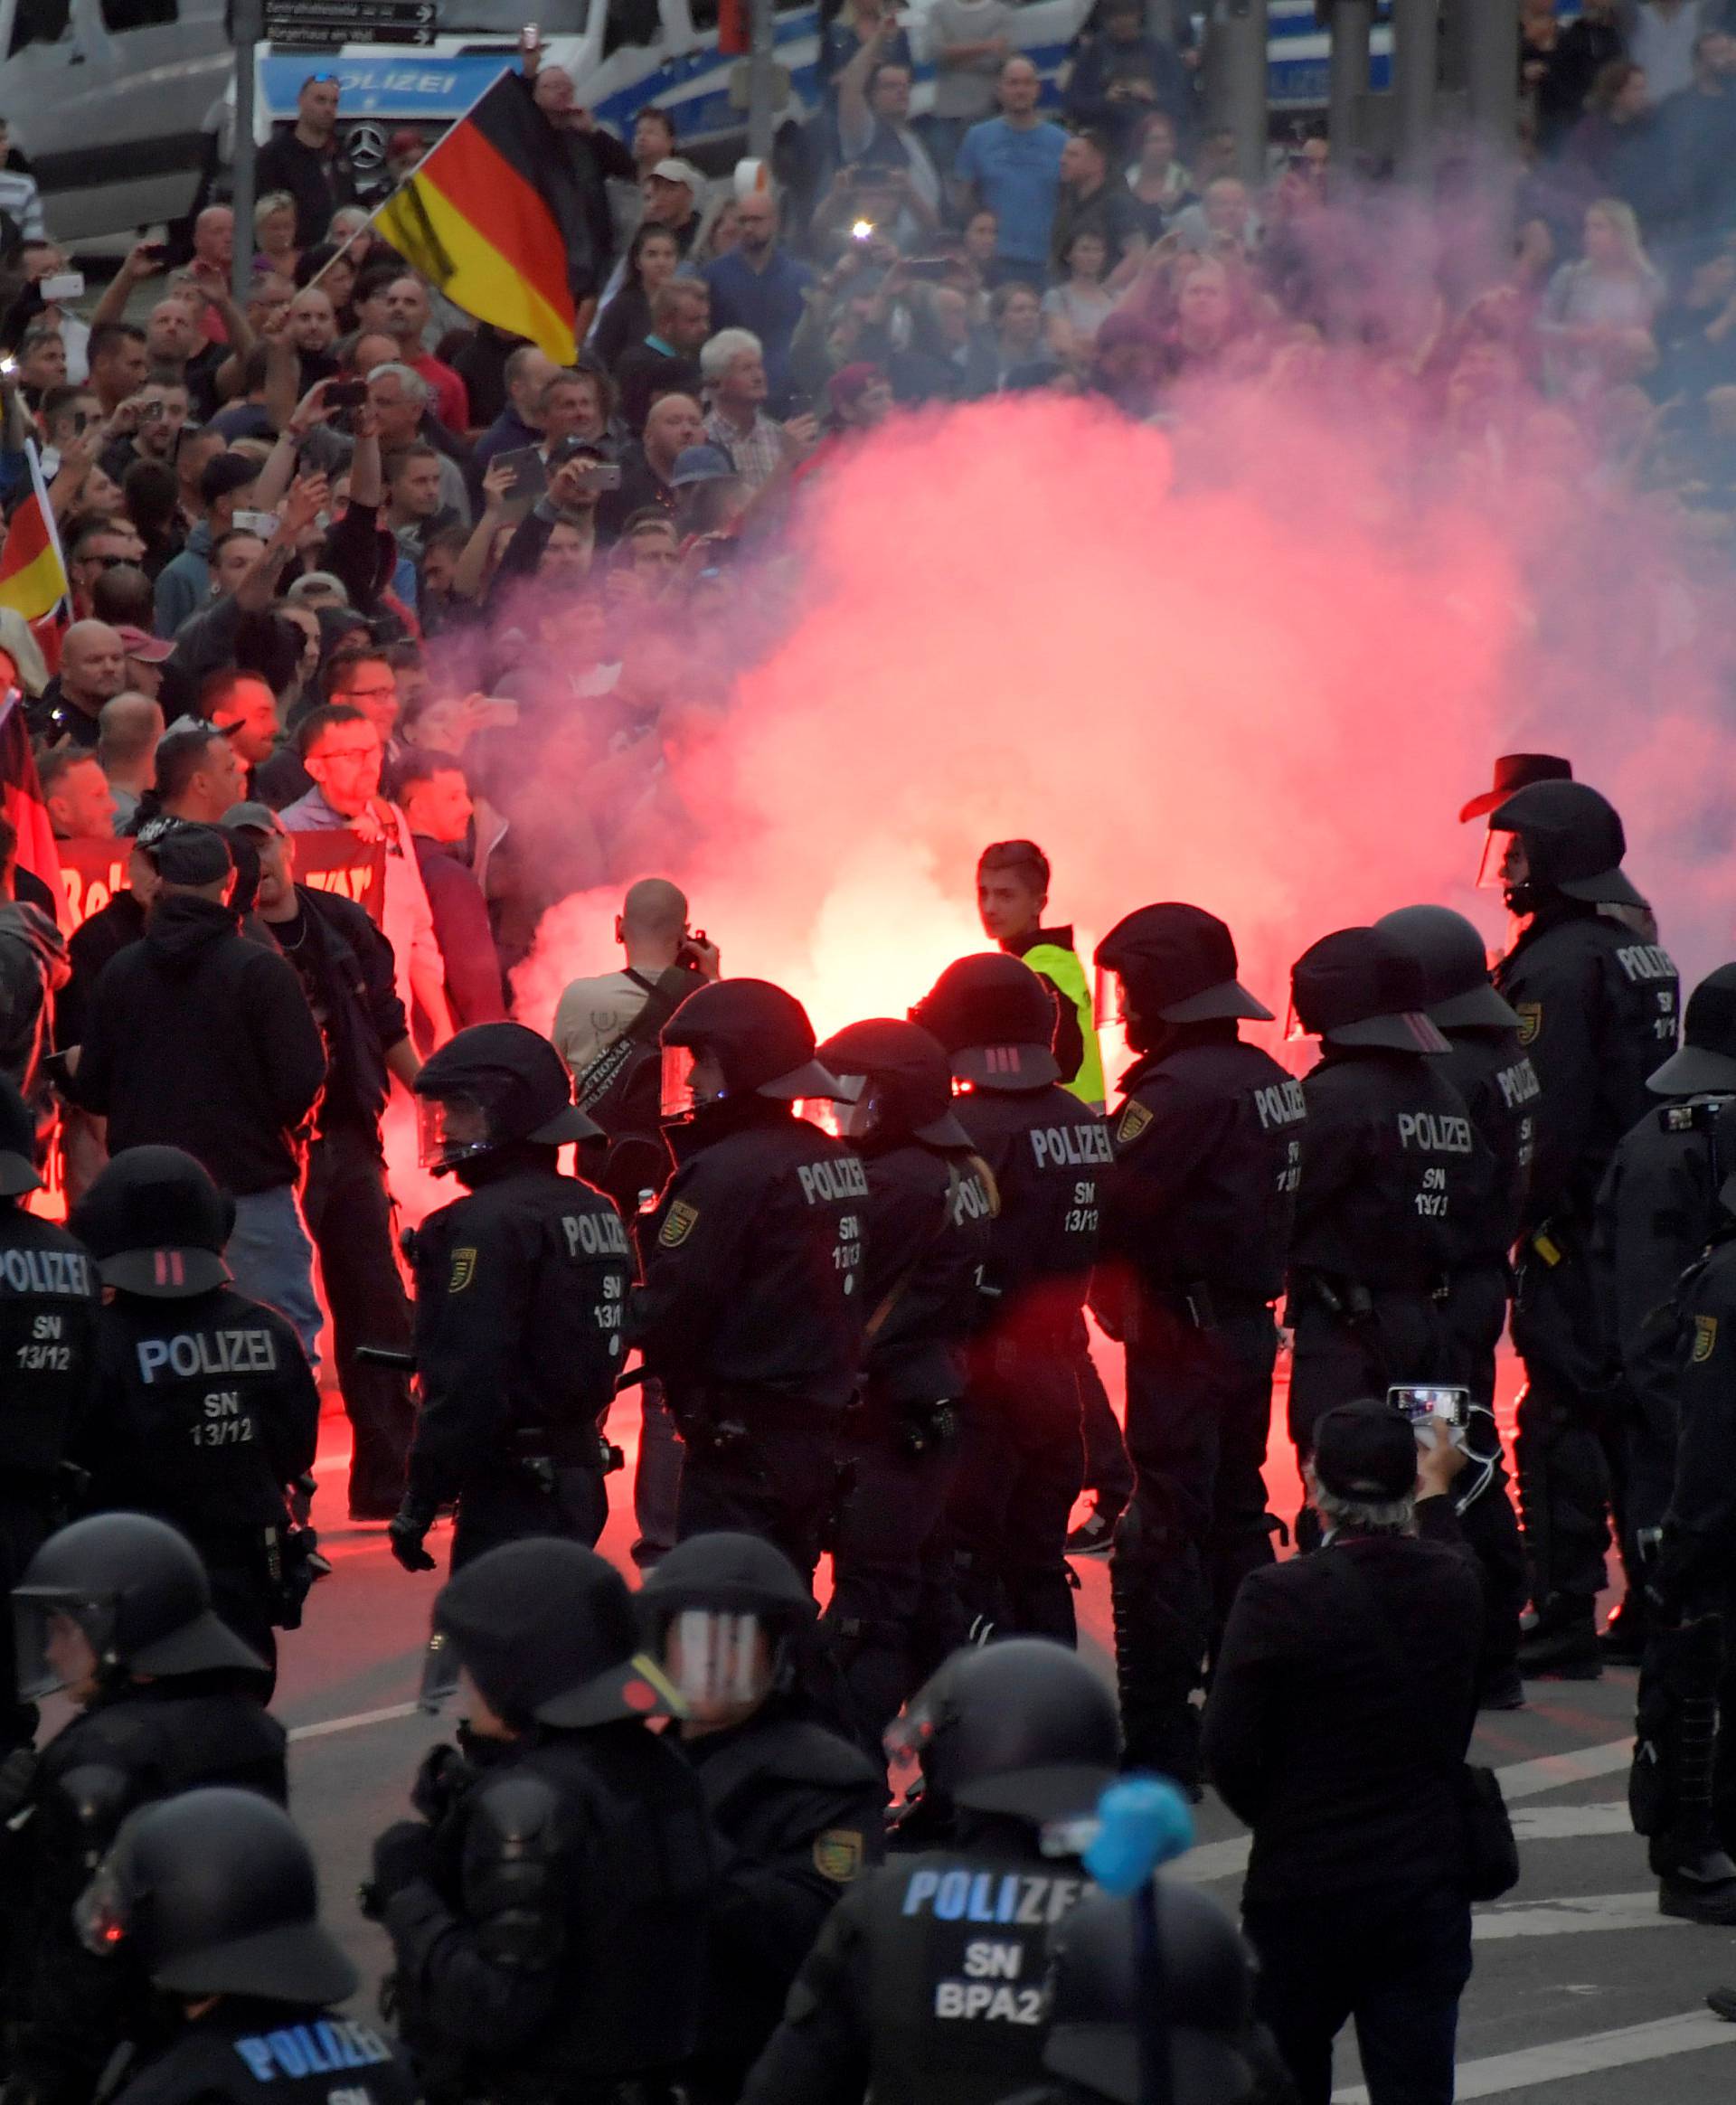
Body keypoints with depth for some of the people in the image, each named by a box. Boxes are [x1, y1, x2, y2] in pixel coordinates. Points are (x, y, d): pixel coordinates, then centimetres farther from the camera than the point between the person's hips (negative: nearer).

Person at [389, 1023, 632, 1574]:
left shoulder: (488, 1225, -17)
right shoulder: (595, 1212, 13)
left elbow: (466, 1386, -21)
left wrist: (421, 1500, -17)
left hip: (512, 1486, -10)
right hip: (580, 1475, 10)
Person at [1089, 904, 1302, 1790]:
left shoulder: (1182, 1089, -18)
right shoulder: (1270, 1080, 10)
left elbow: (1107, 1208, -23)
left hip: (1183, 1339, -9)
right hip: (1250, 1325, 9)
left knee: (1160, 1545, -5)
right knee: (1235, 1520, 18)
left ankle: (1158, 1743, -4)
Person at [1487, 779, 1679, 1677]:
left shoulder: (1556, 965, -15)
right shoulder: (1645, 954, 14)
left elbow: (1544, 1114, -21)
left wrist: (1514, 1218, -16)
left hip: (1573, 1225, -9)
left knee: (1560, 1417, -6)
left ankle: (1564, 1619, -6)